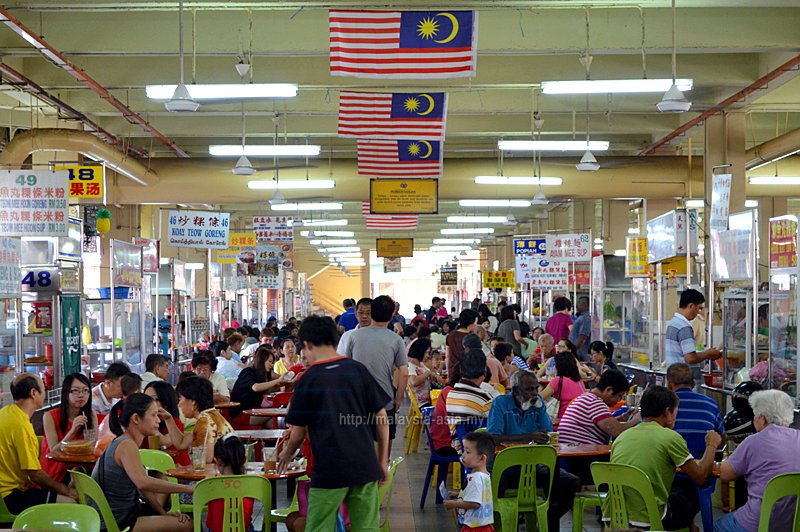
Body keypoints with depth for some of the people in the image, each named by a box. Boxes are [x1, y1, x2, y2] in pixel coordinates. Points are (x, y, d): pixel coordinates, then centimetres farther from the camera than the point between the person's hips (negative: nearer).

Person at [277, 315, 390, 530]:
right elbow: (381, 418, 4)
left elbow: (299, 431, 2)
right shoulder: (358, 370, 3)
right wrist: (383, 461, 13)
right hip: (365, 465, 3)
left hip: (330, 469, -3)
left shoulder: (308, 379, -3)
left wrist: (286, 455, 23)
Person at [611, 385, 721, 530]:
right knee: (691, 486, 22)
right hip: (650, 521, -5)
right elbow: (701, 477, -3)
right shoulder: (670, 437, -11)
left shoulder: (621, 437, 5)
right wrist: (711, 445, 13)